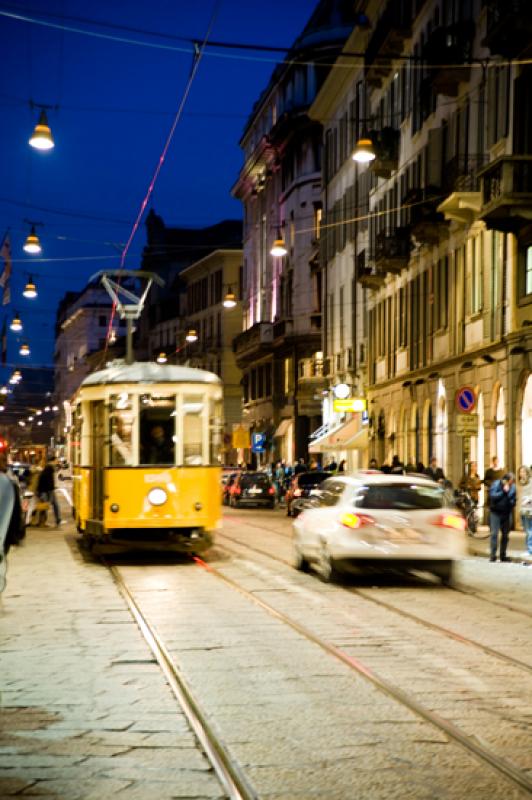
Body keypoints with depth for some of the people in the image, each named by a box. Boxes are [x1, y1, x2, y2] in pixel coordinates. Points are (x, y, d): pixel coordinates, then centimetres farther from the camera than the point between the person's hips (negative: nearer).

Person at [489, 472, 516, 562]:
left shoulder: (513, 486, 0)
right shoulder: (496, 484, -9)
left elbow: (514, 499, 9)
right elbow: (492, 496, -20)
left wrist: (512, 502, -11)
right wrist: (503, 491, -21)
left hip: (507, 513, 4)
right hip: (495, 512, -4)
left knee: (505, 534, 7)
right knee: (494, 534, -8)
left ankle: (503, 555, 15)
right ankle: (493, 555, -6)